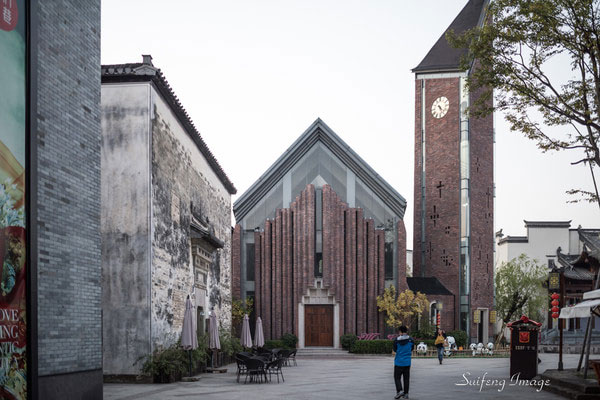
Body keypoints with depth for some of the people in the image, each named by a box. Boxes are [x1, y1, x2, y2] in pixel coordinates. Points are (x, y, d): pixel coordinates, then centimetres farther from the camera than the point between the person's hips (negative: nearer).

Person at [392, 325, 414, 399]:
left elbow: (395, 349, 4)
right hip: (407, 362, 2)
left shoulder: (396, 340, -9)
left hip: (398, 362, -2)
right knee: (406, 378, 9)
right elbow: (411, 349, 9)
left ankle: (399, 391, -12)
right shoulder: (410, 340, -2)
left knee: (397, 377, 5)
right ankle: (406, 393, 11)